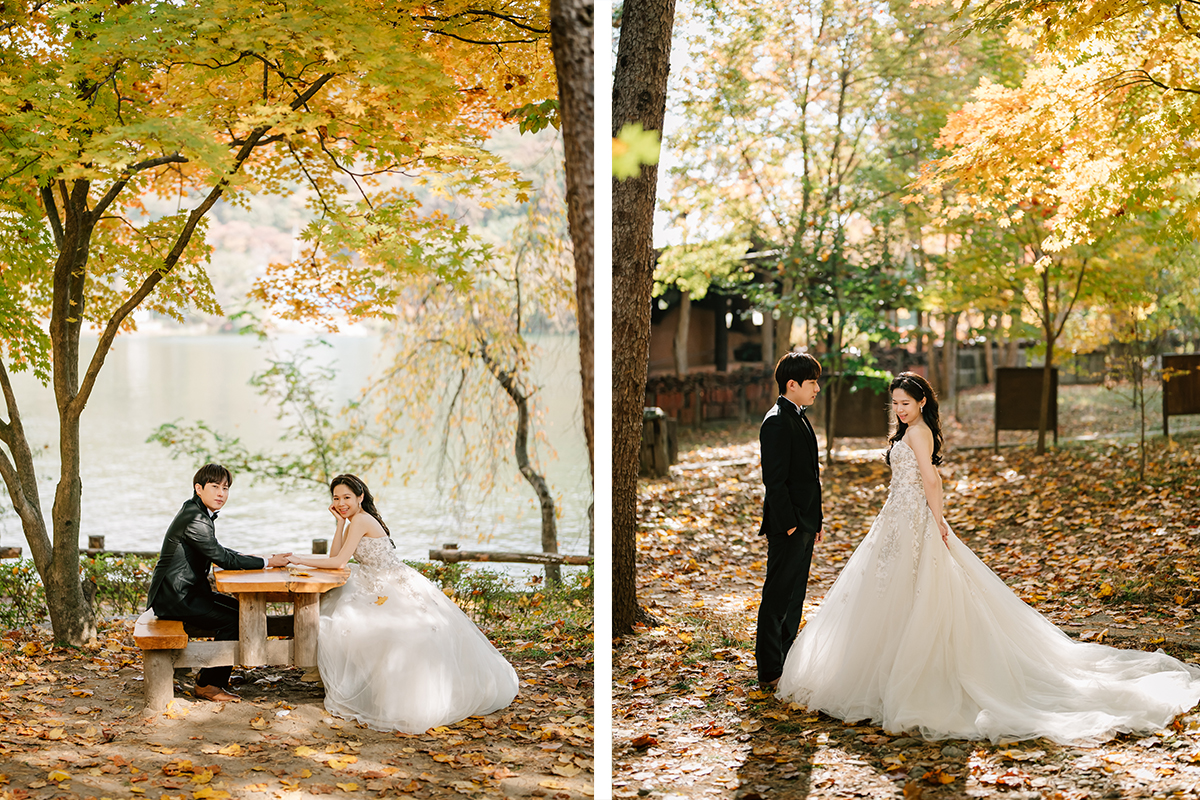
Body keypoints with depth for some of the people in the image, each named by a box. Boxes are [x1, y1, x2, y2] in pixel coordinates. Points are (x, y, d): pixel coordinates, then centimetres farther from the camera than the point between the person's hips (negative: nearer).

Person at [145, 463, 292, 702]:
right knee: (233, 620, -16)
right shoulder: (194, 519, -21)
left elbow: (218, 551, 21)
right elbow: (223, 559, -21)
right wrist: (267, 562, -15)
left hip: (187, 591, 11)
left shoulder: (200, 513, 12)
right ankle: (207, 684, -2)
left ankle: (210, 676, 16)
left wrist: (252, 558, 5)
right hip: (174, 597, -11)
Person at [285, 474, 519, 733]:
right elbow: (335, 557, 6)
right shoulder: (353, 523, 15)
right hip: (380, 592, 10)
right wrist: (340, 523, 0)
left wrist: (299, 559, -13)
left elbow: (339, 562, -19)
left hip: (397, 591, -10)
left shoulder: (361, 520, -14)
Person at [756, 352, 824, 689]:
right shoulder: (777, 422, -17)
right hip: (788, 526, -10)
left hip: (803, 525, 10)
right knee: (777, 597, -3)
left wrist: (814, 522, 18)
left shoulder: (799, 418, 14)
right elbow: (774, 480, -20)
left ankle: (786, 661, 25)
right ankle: (770, 671, 3)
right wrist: (788, 523, -20)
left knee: (795, 597, 16)